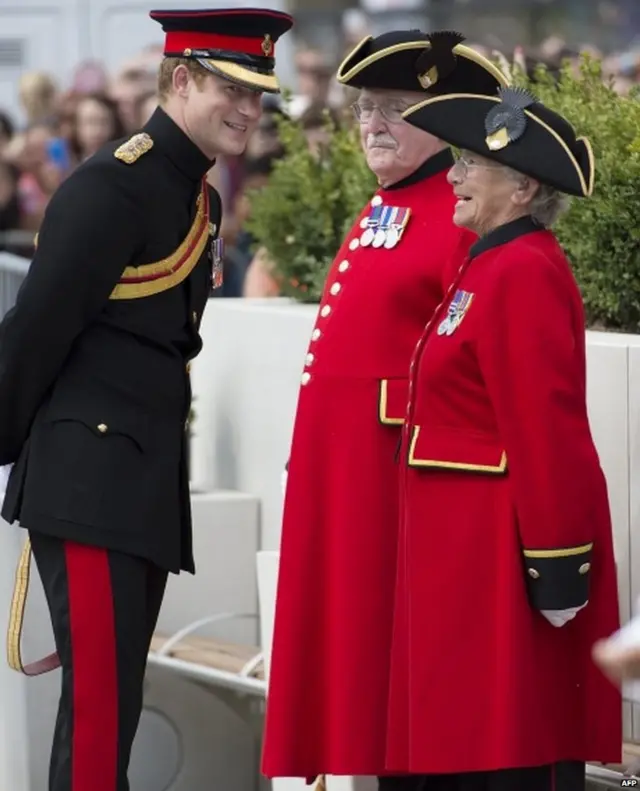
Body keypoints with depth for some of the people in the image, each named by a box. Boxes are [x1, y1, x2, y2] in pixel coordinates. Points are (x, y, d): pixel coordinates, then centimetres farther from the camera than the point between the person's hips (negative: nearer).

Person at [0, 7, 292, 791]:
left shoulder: (198, 199, 15)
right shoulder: (113, 187, -14)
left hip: (147, 482, 9)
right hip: (90, 475, -9)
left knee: (115, 698, 12)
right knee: (99, 704, -9)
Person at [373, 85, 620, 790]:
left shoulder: (524, 274, -16)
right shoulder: (495, 265, 16)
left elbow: (547, 430, -21)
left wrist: (557, 565, -23)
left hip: (503, 553, -10)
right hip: (473, 543, 10)